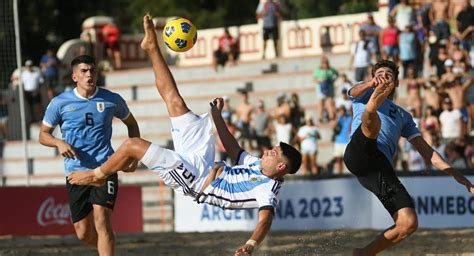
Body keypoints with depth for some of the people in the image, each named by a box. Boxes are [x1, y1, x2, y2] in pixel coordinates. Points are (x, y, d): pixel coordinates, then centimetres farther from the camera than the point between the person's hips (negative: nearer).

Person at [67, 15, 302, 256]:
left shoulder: (268, 189, -20)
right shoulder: (259, 165, 6)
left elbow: (265, 218, -37)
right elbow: (233, 148, 22)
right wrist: (217, 116, 30)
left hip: (194, 180, -8)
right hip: (204, 164, 8)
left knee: (133, 144, -11)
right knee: (176, 104, 11)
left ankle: (97, 175, 17)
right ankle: (152, 48, 29)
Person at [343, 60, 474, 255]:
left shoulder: (403, 116, 38)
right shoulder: (365, 94, 29)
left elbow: (424, 149, 33)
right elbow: (355, 91, 3)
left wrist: (455, 174, 21)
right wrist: (372, 85, -24)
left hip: (381, 167, 4)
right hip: (359, 154, -4)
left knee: (409, 223, -13)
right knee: (371, 119, -35)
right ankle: (373, 103, -72)